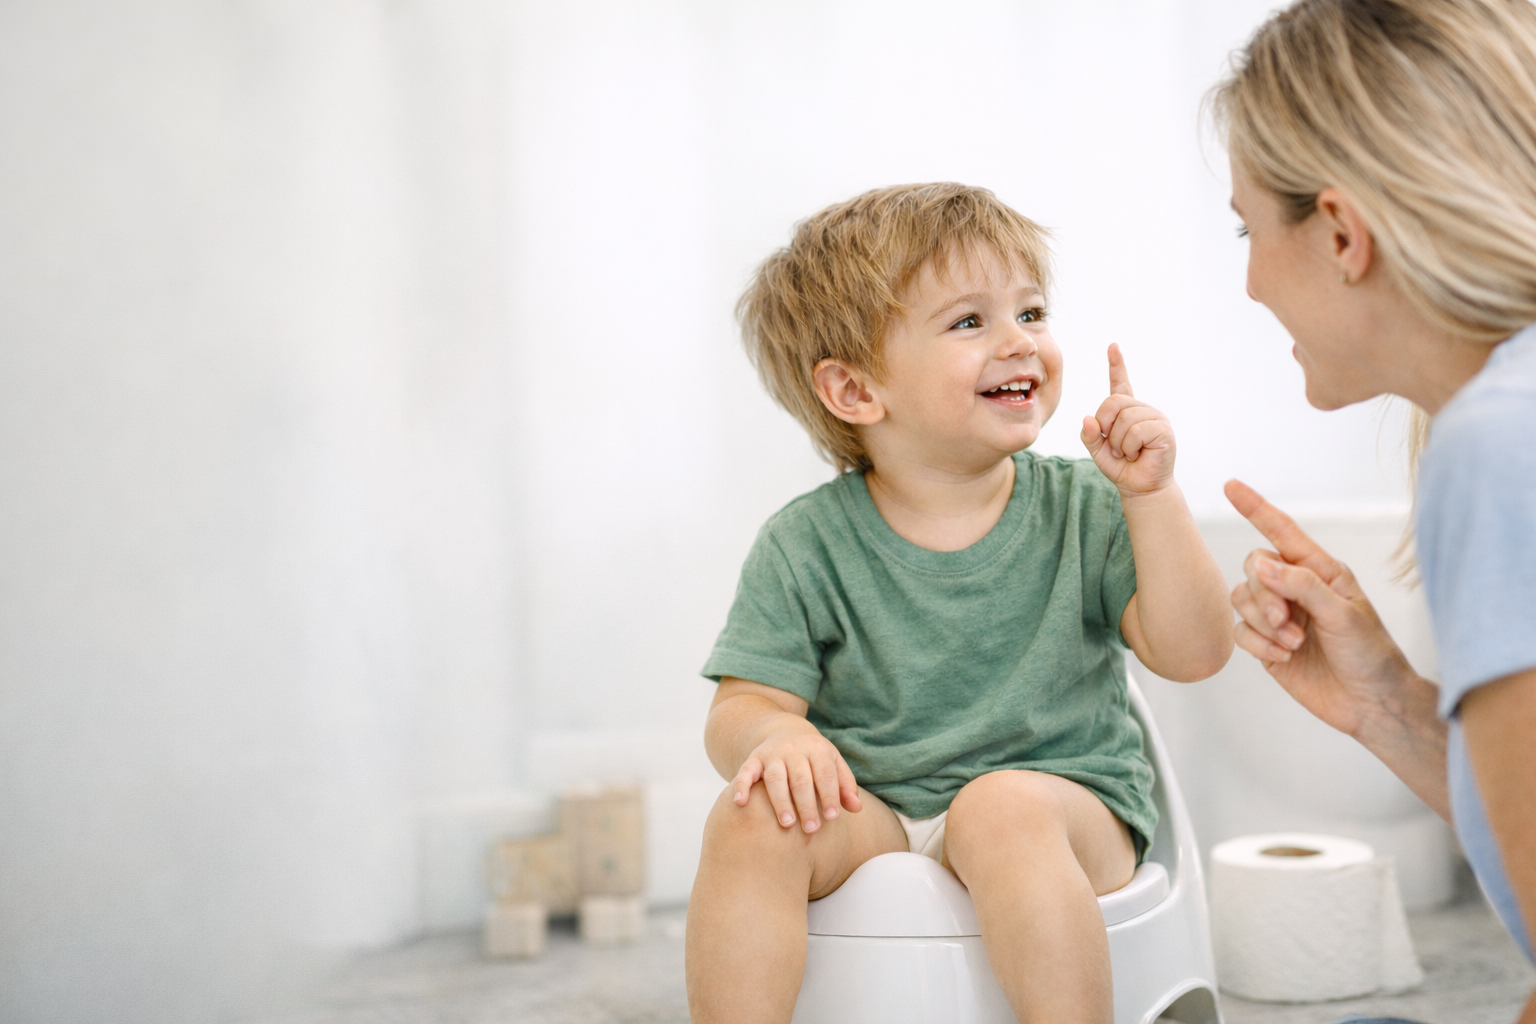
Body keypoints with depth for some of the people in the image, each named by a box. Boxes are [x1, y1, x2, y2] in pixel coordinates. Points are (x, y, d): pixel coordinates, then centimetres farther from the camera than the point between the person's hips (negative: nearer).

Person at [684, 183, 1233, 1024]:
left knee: (1004, 809, -34)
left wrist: (1150, 496, -19)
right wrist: (777, 735, -29)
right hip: (866, 812, 1)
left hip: (1061, 798, -1)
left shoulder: (1083, 514, -1)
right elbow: (740, 707, -4)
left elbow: (1192, 653, -9)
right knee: (751, 816, -27)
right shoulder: (805, 545, -2)